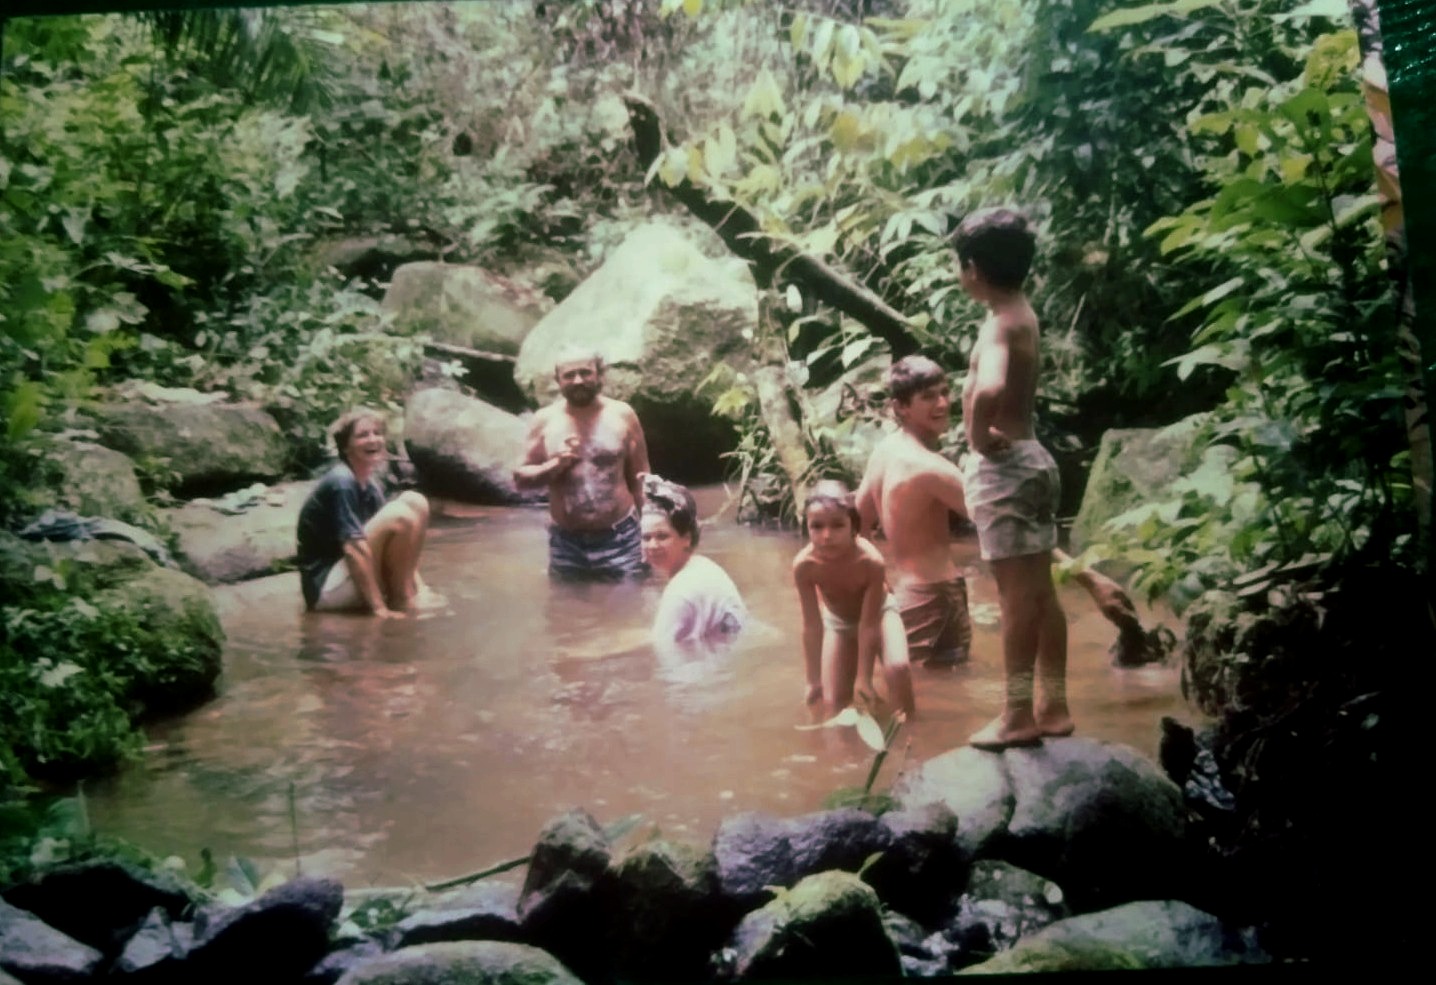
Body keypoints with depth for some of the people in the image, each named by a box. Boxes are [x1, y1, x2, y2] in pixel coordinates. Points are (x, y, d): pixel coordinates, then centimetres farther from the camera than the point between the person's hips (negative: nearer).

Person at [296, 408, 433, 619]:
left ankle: (412, 591, -2)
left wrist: (418, 585, 6)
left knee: (415, 502, 2)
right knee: (399, 515, -23)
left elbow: (386, 534, 15)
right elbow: (353, 547, -24)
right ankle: (401, 600, -9)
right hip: (326, 587, -9)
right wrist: (379, 607, -24)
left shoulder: (370, 485, 9)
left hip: (356, 578, 9)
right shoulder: (341, 483, -19)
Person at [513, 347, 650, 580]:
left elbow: (640, 478, 6)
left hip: (620, 538, -1)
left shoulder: (622, 415, 1)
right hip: (566, 543, 1)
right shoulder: (545, 420, 2)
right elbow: (520, 478, 4)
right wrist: (555, 466, -14)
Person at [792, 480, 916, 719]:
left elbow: (869, 624, -29)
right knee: (833, 703, -3)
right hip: (837, 621, 2)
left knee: (897, 668, -30)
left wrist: (864, 678, -24)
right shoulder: (804, 565, -33)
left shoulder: (871, 561, -39)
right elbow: (811, 627, -21)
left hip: (878, 612, -2)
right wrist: (814, 681, -15)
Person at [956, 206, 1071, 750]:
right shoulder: (1021, 314, 10)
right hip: (1028, 457, 10)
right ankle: (1053, 707, 19)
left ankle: (1019, 715, 2)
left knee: (1017, 592, -4)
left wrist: (978, 436, -23)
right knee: (1040, 590, 12)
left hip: (1002, 465, -10)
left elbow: (990, 389, -39)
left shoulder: (999, 324, -19)